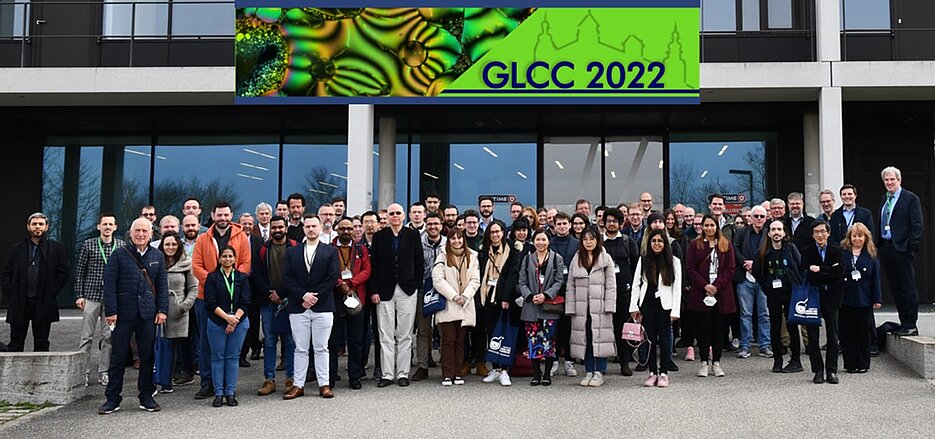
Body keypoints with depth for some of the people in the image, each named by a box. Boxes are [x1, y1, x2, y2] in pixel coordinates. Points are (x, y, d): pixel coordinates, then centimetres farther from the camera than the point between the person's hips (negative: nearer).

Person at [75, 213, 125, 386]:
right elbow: (80, 271, 4)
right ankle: (83, 372, 8)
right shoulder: (88, 245, 3)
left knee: (109, 336, 5)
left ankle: (104, 372, 13)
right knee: (86, 337, 1)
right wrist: (79, 295, -1)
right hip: (91, 296, -1)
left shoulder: (122, 246, 5)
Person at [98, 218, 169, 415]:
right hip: (124, 313, -2)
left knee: (147, 357, 8)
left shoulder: (157, 256, 9)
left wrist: (162, 310, 1)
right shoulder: (119, 255, 0)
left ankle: (146, 397, 18)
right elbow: (109, 285, -3)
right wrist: (111, 311, -10)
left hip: (148, 313, 3)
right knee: (118, 357, 4)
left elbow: (162, 285, 10)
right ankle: (112, 398, 13)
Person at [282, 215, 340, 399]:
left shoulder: (331, 251, 6)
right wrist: (303, 295, -11)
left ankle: (324, 384, 10)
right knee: (300, 348, 6)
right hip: (298, 307, 1)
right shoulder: (292, 252, 10)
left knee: (321, 348, 4)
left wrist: (315, 296, -10)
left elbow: (332, 278, -3)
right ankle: (298, 385, 12)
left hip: (323, 307, -1)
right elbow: (287, 278, 2)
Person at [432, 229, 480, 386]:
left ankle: (457, 373, 13)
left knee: (460, 341, 7)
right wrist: (454, 296, -12)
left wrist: (465, 296, -9)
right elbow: (437, 280, -7)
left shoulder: (472, 256, 11)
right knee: (448, 340, -4)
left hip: (465, 306, 3)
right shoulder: (442, 257, 3)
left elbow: (475, 280, 5)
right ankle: (447, 375, 1)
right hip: (447, 306, -3)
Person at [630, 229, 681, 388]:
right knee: (650, 339, 5)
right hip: (647, 304, 2)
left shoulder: (674, 261, 2)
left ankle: (663, 373, 11)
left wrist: (675, 310, -7)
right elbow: (636, 284, 6)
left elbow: (677, 287, -1)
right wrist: (633, 306, -1)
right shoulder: (643, 260, 7)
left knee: (664, 339, 3)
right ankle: (652, 372, 13)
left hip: (665, 305, -2)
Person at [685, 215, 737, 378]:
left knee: (719, 328, 5)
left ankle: (716, 362, 12)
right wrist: (704, 285, -12)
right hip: (701, 293, -1)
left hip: (721, 293, 1)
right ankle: (704, 362, 9)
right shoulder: (694, 245, 4)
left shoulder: (726, 245, 8)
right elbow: (690, 269, -1)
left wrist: (717, 285, -10)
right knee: (703, 328, 1)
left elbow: (730, 269, 2)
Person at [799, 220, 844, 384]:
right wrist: (829, 272, -14)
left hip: (830, 298, 0)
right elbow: (804, 274, -11)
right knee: (813, 337, 4)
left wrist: (819, 269, -14)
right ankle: (818, 370, 12)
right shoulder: (807, 252, 3)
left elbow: (840, 272, -11)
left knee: (833, 337, 3)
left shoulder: (836, 250, 3)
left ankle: (831, 371, 10)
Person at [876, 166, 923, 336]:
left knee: (908, 289, -1)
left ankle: (911, 326, 5)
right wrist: (878, 244, 6)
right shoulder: (883, 199, 15)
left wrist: (911, 247, -15)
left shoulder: (911, 198, -4)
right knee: (895, 289, 10)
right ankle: (903, 323, 18)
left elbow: (917, 226, -9)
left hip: (902, 249, -7)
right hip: (885, 249, 7)